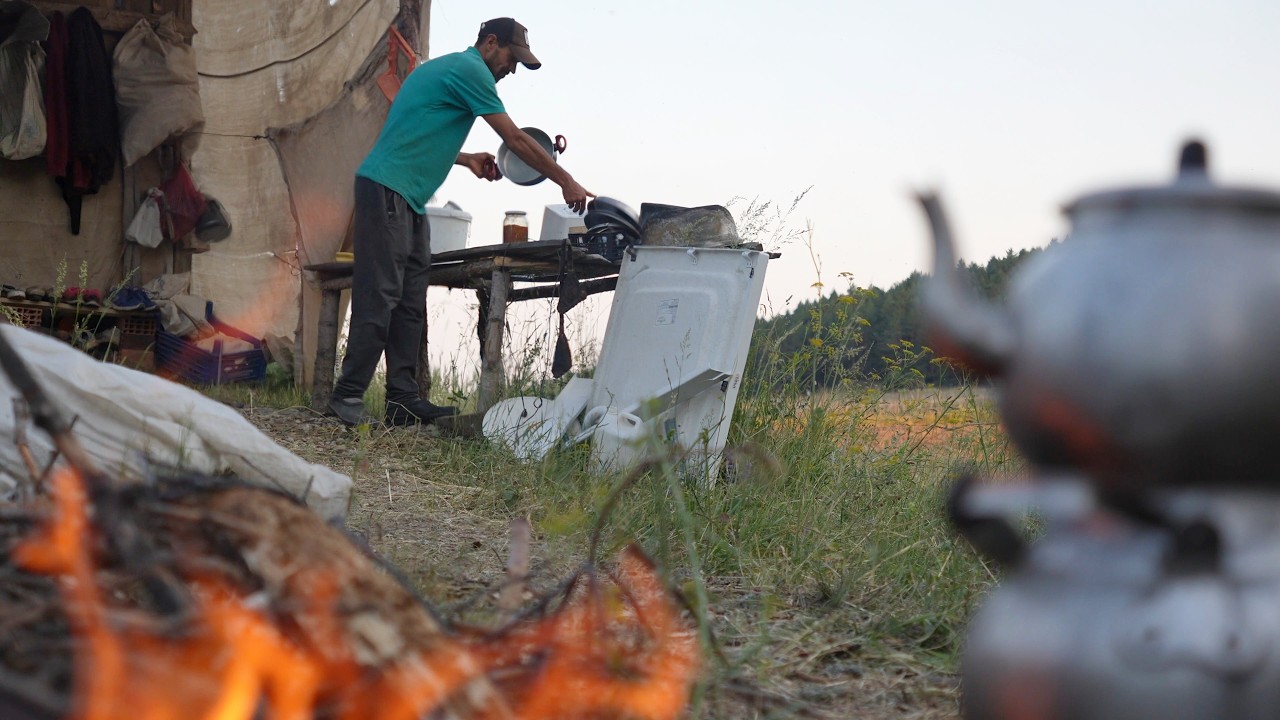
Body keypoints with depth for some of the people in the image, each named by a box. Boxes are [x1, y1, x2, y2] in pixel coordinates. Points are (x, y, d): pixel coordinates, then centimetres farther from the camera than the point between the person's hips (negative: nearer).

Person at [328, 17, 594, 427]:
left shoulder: (451, 68, 24)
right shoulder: (471, 70, -7)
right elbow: (515, 140, -7)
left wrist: (467, 160, 22)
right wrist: (567, 183, -2)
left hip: (409, 200, 10)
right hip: (388, 190, -10)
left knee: (410, 304, 6)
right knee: (380, 297, -12)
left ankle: (403, 400, 5)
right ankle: (348, 397, -12)